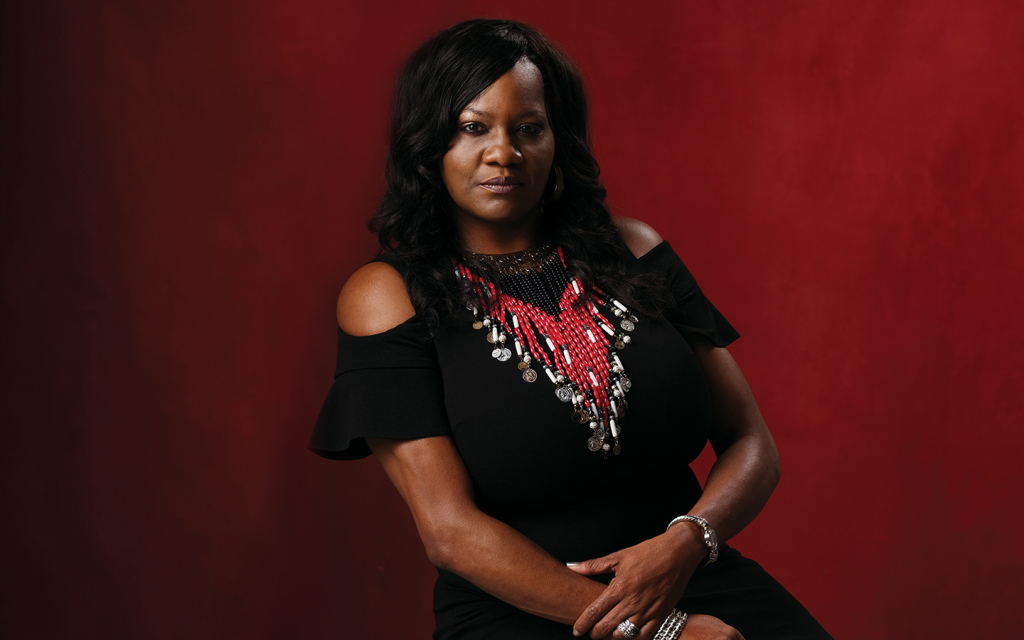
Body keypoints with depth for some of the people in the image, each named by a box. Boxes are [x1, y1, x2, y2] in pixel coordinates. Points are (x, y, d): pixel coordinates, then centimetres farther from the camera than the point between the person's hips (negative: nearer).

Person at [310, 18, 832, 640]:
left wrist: (684, 544, -12)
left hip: (691, 577, 4)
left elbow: (751, 445, 9)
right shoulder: (387, 293, -1)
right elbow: (451, 528, -9)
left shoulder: (631, 248, 10)